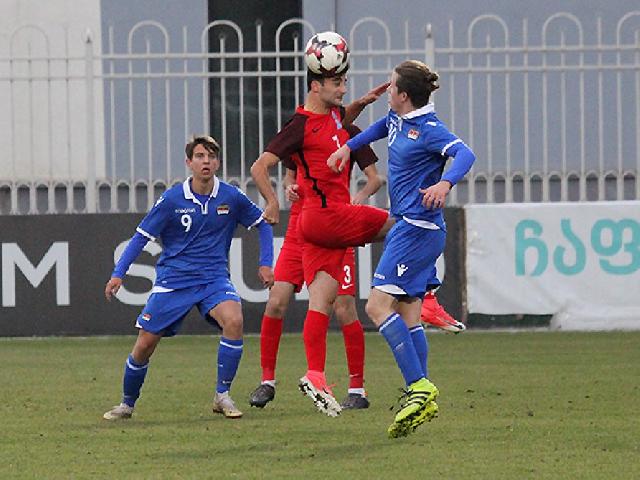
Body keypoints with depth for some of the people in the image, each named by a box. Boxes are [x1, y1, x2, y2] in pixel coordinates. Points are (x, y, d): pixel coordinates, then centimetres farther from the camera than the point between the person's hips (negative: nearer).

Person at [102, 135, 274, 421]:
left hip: (214, 279, 0)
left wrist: (265, 263, 4)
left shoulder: (231, 197, -3)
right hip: (173, 279, 0)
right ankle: (127, 404, 22)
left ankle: (222, 396, -16)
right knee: (144, 345, -3)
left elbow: (262, 224, 13)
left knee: (233, 320, -29)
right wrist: (118, 274, -9)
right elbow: (142, 236, 0)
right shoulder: (171, 200, -7)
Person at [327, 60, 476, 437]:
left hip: (417, 228, -10)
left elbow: (465, 154, -30)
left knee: (378, 306, -15)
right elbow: (382, 128, 36)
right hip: (410, 227, 10)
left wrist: (445, 183, -47)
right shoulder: (398, 119, 12)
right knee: (408, 316, 8)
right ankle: (422, 398, 7)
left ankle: (420, 388, -19)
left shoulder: (428, 129, -16)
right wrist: (348, 147, 35)